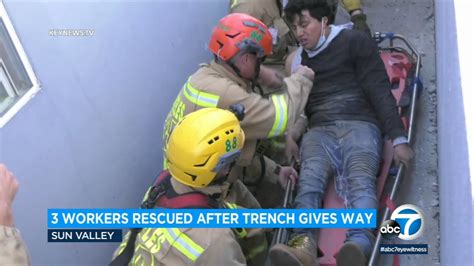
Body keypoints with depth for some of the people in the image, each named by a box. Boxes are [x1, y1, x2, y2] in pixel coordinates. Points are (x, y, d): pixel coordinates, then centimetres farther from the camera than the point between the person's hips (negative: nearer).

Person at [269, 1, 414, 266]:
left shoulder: (355, 41, 9)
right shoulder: (299, 59, 26)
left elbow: (380, 91, 1)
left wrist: (398, 138, -8)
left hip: (359, 125, -3)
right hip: (319, 131, 4)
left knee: (360, 180, -32)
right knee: (309, 181, -29)